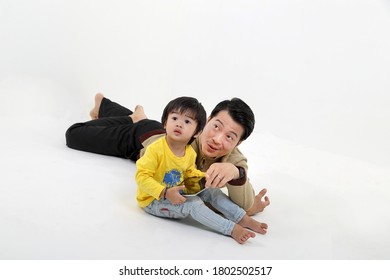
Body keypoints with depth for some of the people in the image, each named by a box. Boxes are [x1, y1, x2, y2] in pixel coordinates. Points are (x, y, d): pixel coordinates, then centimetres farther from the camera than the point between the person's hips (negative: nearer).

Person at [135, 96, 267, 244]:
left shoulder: (190, 153, -1)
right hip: (153, 200, -8)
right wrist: (165, 192, -34)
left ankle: (243, 219, 0)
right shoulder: (156, 149, -23)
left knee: (210, 190, -1)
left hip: (178, 193, 8)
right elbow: (142, 176, -25)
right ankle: (232, 229, -24)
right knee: (193, 204, -26)